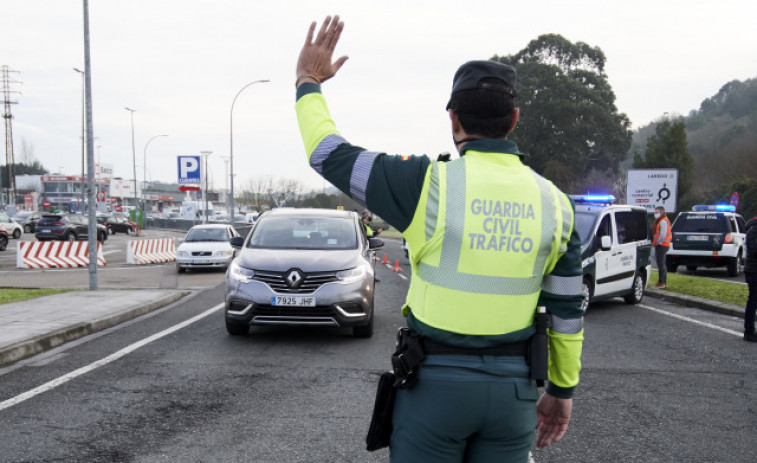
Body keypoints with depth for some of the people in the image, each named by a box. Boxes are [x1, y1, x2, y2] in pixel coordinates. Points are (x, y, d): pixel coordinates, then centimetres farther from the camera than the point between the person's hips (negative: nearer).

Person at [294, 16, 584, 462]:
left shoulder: (430, 184, -14)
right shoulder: (553, 202, -2)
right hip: (513, 387, 4)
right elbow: (567, 310, 3)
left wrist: (309, 82, 11)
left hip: (435, 380, -3)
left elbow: (329, 155, -5)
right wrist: (563, 389, 15)